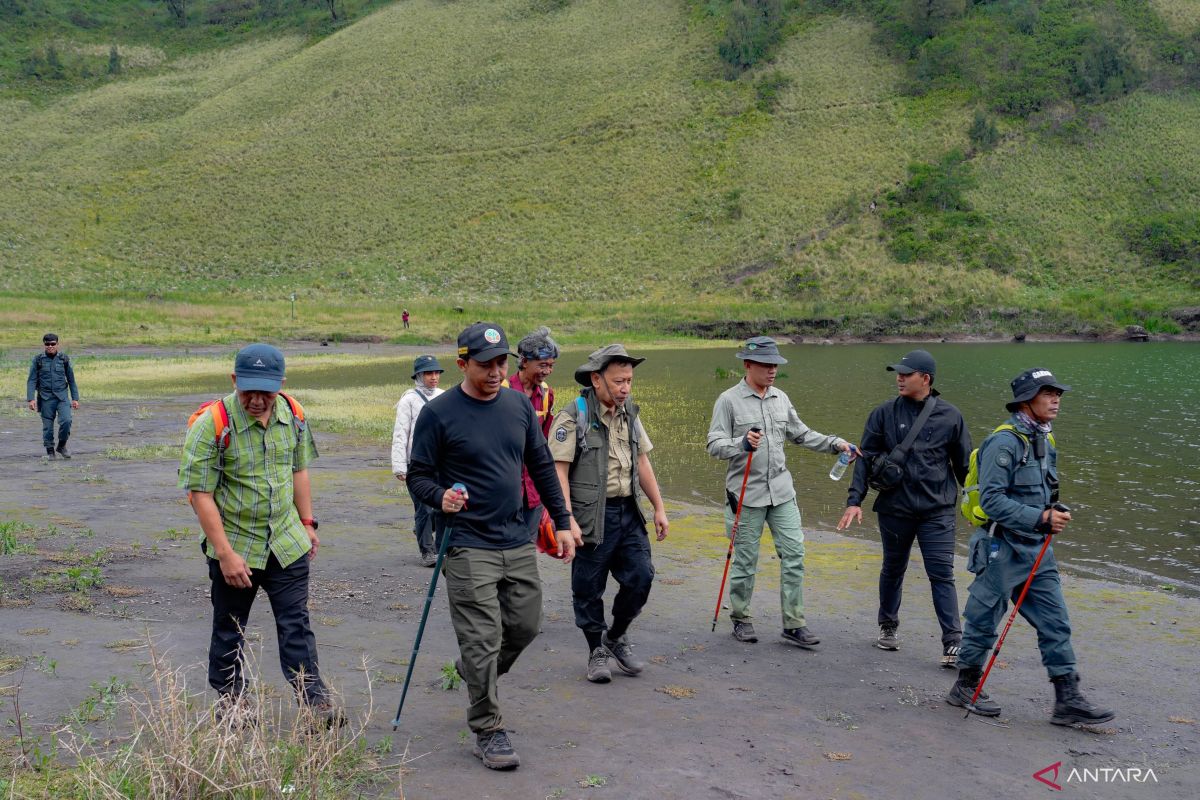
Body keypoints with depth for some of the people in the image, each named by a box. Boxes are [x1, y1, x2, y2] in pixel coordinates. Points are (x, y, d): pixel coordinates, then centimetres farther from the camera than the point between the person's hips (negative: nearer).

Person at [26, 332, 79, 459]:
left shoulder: (64, 359, 5)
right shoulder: (38, 360, 2)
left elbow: (71, 380, 10)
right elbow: (31, 381, 1)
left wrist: (75, 398, 6)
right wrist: (31, 399, -9)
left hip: (62, 396, 0)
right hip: (46, 398, 0)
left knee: (66, 421, -16)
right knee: (47, 426, 2)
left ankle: (61, 446, 5)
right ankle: (50, 451, 16)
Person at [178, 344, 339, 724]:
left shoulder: (292, 415, -3)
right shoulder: (212, 424, -19)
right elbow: (201, 494, -18)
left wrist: (307, 522, 13)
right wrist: (225, 554, -19)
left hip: (287, 542, 3)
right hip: (234, 545, -3)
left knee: (296, 624, 5)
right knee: (229, 630, 13)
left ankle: (314, 699, 11)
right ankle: (230, 700, 30)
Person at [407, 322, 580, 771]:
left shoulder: (519, 406, 8)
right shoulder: (438, 413, -8)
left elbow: (542, 468, 15)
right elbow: (418, 476, -4)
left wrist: (562, 522, 13)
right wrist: (441, 496, -25)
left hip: (518, 541, 6)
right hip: (467, 545, -5)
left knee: (525, 625, 13)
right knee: (483, 639, -4)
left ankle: (475, 673, 41)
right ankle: (488, 733, 10)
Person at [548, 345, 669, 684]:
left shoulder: (629, 414, 9)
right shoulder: (572, 417, -12)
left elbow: (642, 463, 15)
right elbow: (558, 471, -15)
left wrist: (659, 508, 13)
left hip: (627, 513, 6)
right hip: (591, 517, -6)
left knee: (640, 577, 2)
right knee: (588, 589, 5)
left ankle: (616, 637, 24)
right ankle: (597, 652, 23)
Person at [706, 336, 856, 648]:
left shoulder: (781, 399, 10)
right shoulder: (729, 400, -7)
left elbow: (801, 434, 19)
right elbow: (715, 445, -11)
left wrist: (835, 444, 8)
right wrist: (742, 444, -30)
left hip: (781, 490, 5)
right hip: (746, 493, -5)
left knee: (794, 554, 1)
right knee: (745, 560, 4)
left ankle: (794, 624, 8)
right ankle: (741, 619, 22)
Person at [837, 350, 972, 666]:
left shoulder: (949, 415, -1)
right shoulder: (884, 413, -1)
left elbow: (964, 463, 7)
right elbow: (865, 458, 0)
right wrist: (855, 500, -8)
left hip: (937, 509, -1)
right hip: (894, 507, 1)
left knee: (941, 574, -6)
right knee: (893, 569, 16)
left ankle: (953, 642, -1)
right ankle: (888, 627, 35)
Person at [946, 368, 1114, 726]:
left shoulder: (1044, 441, 11)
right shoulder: (1004, 442, -18)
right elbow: (992, 501, -23)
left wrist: (1057, 510, 4)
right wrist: (1040, 518, -25)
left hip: (1037, 550, 8)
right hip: (1002, 549, -8)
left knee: (1055, 622, 6)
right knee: (984, 621, 5)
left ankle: (1068, 700, 11)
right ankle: (965, 688, 22)